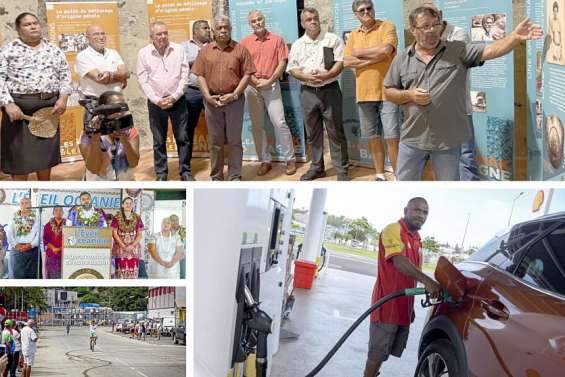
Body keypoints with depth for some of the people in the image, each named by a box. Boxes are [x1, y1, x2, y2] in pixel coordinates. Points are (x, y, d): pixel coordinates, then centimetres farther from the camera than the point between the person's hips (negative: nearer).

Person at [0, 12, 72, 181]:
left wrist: (63, 98, -2)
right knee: (20, 157, 0)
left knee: (46, 154, 13)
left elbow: (65, 74, 13)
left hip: (49, 107, 4)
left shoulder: (54, 50, 13)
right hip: (19, 107, -3)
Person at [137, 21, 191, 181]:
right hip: (156, 102, 0)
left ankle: (185, 171, 14)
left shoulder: (178, 49, 0)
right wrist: (157, 100, -11)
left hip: (177, 100, 0)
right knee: (159, 141, 7)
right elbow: (143, 80, -3)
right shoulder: (144, 53, -2)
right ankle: (161, 173, 16)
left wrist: (175, 97, -9)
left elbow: (184, 75, -1)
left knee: (182, 138, 4)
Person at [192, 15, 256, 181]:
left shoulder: (240, 49, 1)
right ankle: (216, 176, 18)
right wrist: (208, 96, -7)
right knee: (215, 141, 9)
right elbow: (200, 75, 6)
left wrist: (234, 95, -11)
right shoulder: (205, 50, 7)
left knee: (234, 140, 3)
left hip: (234, 99, -2)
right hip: (212, 101, 2)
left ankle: (235, 176, 11)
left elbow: (246, 75, -2)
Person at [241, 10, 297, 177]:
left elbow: (282, 63, -2)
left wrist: (269, 81, -11)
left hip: (271, 85, -2)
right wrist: (255, 81, -9)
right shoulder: (245, 42, 5)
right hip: (252, 87, 2)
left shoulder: (277, 39, 2)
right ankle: (265, 161, 13)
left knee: (279, 122, -6)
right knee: (257, 125, 5)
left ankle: (290, 159, 2)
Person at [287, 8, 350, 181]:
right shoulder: (297, 45, 10)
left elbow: (340, 62, -6)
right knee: (313, 133, 10)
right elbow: (292, 69, 5)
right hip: (307, 92, 3)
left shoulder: (333, 39, 1)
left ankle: (342, 169, 4)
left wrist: (326, 75, -22)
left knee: (336, 132, -1)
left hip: (329, 90, -3)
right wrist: (307, 77, -14)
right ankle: (317, 166, 21)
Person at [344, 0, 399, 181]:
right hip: (364, 93, 5)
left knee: (392, 137, -5)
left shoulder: (387, 26, -1)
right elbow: (346, 62, 2)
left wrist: (359, 52, -5)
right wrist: (373, 58, -10)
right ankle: (380, 175, 21)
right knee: (373, 137, 11)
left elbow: (386, 50, -18)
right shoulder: (353, 35, 12)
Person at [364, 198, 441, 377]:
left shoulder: (417, 240, 16)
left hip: (403, 306, 8)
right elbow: (399, 262, -27)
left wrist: (411, 306, 23)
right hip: (387, 304, -8)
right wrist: (427, 281, -38)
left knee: (385, 351, 14)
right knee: (378, 351, -4)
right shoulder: (393, 230, -11)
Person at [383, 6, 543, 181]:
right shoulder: (402, 59, 3)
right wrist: (409, 95, -11)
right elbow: (388, 92, 7)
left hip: (448, 139, -1)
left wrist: (515, 37, -29)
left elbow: (490, 51, -14)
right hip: (412, 138, 1)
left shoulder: (458, 51, -3)